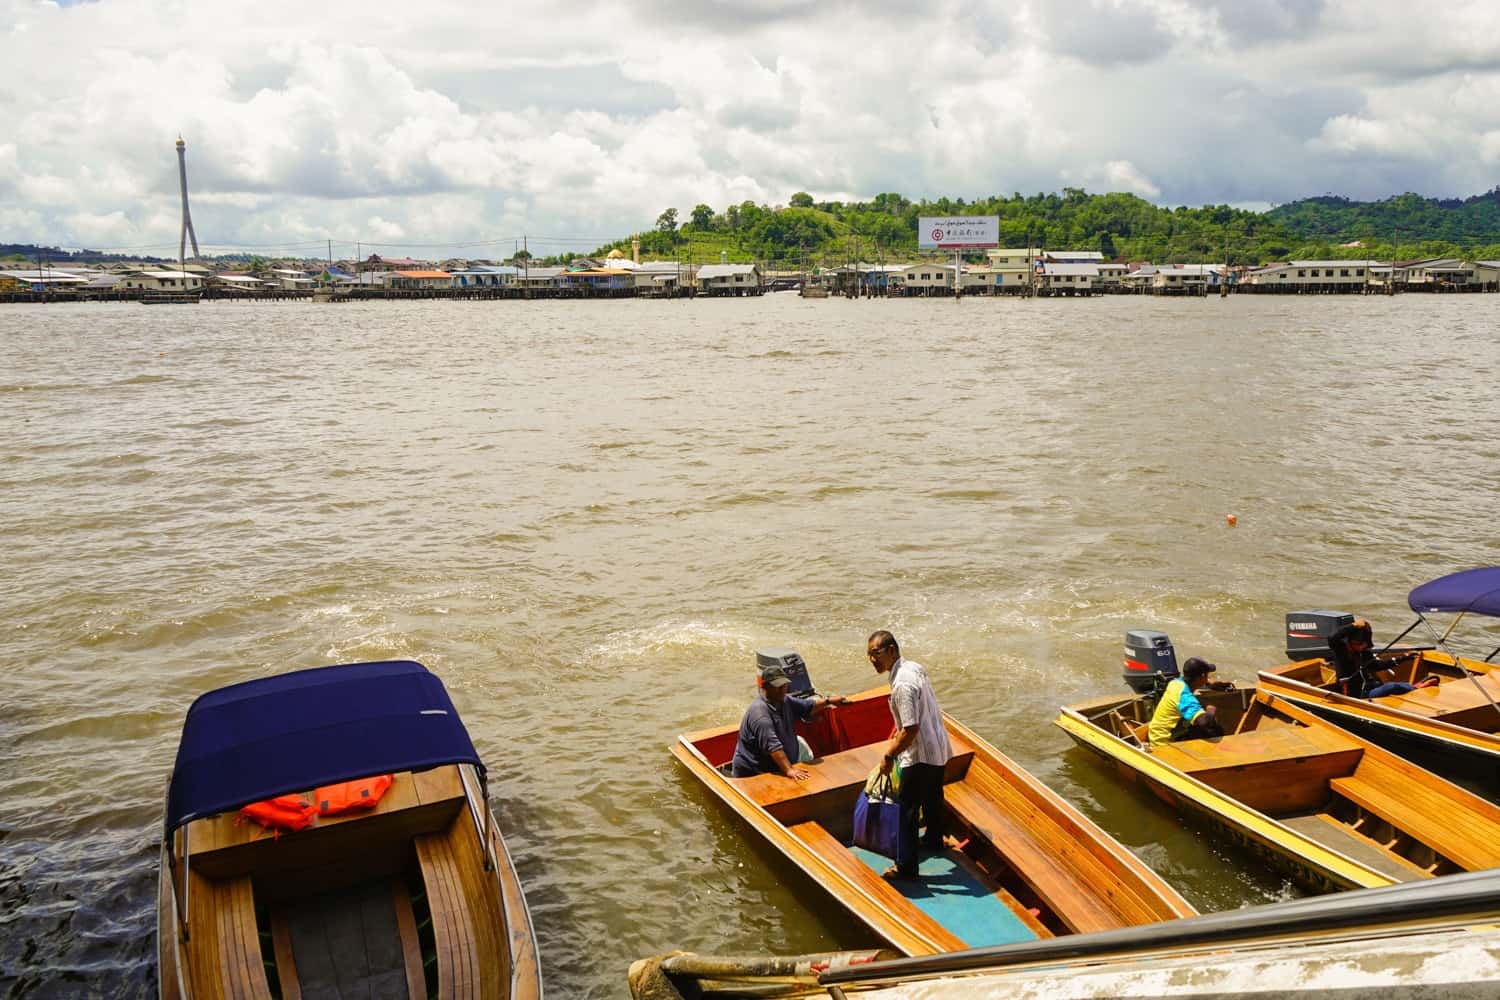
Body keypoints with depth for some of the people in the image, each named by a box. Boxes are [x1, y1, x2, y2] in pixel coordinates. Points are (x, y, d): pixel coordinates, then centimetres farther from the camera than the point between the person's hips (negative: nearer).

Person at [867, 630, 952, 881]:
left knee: (907, 808, 1)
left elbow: (910, 730, -29)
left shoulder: (902, 684, -28)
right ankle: (934, 840, 49)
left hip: (920, 755, -10)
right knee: (932, 796, 28)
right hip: (939, 747, 10)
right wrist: (896, 735, 25)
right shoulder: (915, 666, 1)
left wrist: (889, 757, -19)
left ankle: (907, 867, 9)